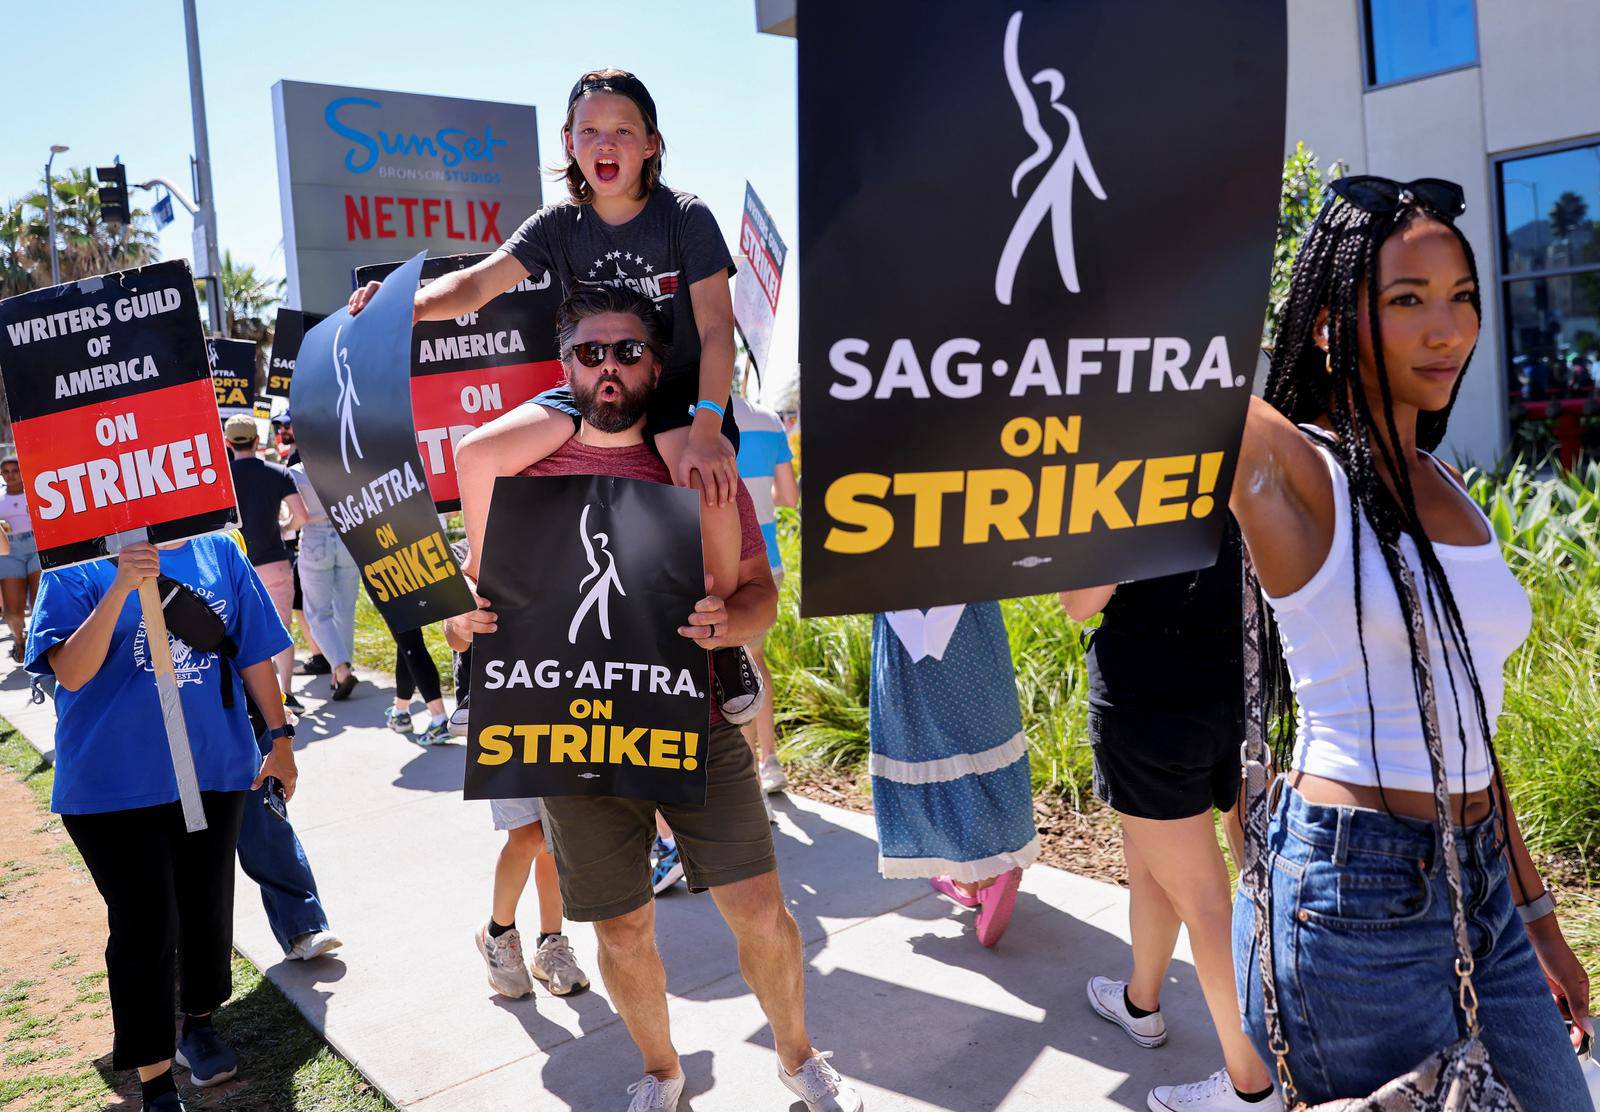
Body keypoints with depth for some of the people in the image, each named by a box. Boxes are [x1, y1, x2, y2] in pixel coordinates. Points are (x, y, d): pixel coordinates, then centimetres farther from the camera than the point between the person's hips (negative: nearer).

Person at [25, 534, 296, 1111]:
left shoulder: (218, 551, 0)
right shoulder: (77, 570, -8)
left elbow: (254, 654, 6)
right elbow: (70, 673, -20)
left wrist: (280, 737, 7)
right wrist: (120, 589, -31)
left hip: (216, 769, 3)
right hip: (114, 785, -3)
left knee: (208, 907, 16)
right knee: (144, 927, 1)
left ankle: (198, 1023, 41)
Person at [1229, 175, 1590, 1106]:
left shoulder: (1445, 486, 9)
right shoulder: (1293, 469, -11)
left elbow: (1461, 721, 14)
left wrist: (1535, 913, 18)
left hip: (1480, 884, 8)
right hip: (1358, 898, -7)